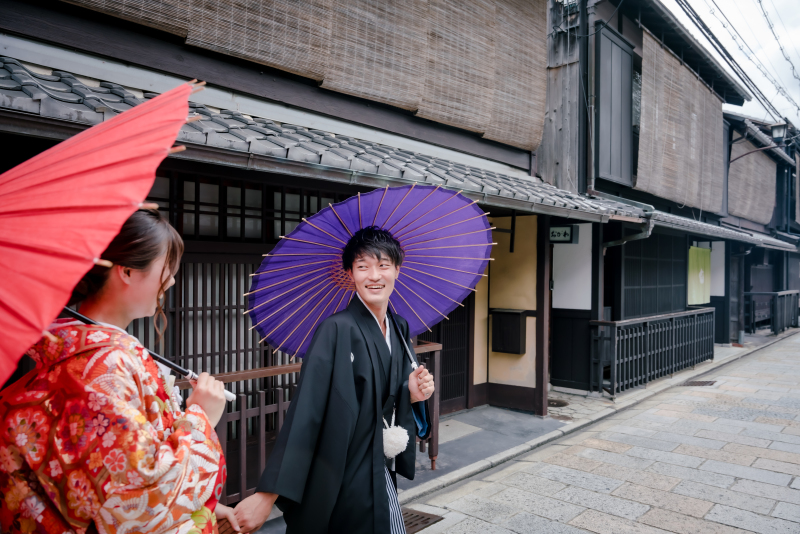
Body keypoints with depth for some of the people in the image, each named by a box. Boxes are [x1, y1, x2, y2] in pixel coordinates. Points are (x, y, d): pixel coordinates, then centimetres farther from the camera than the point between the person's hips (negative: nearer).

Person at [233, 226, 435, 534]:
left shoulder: (399, 329, 3)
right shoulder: (337, 331, -20)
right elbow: (304, 413, -26)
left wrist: (412, 395, -6)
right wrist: (267, 494, -29)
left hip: (381, 476, 7)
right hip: (344, 483, -7)